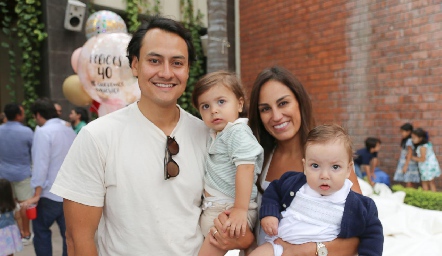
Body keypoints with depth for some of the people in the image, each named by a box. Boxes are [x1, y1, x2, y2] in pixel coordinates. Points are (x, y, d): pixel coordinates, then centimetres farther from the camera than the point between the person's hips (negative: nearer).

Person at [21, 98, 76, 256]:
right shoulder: (70, 131, 10)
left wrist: (37, 194, -14)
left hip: (51, 194, -6)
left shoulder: (43, 132, -11)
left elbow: (41, 164, -16)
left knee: (41, 230, 14)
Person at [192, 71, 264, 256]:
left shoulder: (237, 132, -16)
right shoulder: (215, 134, 12)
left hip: (229, 211, -9)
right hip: (211, 209, 9)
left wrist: (240, 209, -28)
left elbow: (245, 168, -25)